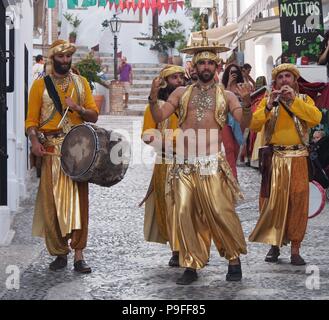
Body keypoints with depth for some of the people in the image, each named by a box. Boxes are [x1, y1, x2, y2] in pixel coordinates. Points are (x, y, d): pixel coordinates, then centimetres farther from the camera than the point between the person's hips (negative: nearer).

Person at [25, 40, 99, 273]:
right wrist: (34, 140, -18)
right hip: (51, 150, -1)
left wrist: (78, 108, -10)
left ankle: (78, 255, 0)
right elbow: (32, 119, 0)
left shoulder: (81, 83, 12)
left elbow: (94, 115, 10)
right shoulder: (41, 85, 5)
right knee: (52, 200, -2)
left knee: (78, 199, -2)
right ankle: (60, 252, 8)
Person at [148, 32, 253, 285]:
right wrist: (153, 97, -10)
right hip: (184, 164, 2)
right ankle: (191, 266, 8)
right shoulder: (182, 93, 12)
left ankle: (234, 259, 11)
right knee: (185, 214, -1)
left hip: (212, 163, -2)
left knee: (221, 212, -8)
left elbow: (245, 122, -1)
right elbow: (159, 117, 8)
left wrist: (247, 103, -19)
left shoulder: (225, 95, 7)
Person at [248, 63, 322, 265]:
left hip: (297, 158, 0)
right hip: (274, 158, 0)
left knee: (298, 202, -4)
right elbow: (254, 124, -4)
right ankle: (274, 245, 11)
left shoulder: (304, 100, 10)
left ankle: (295, 249, 1)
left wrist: (294, 100, -14)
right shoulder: (267, 101, 10)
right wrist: (269, 105, -14)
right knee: (272, 202, 0)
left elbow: (316, 118, -11)